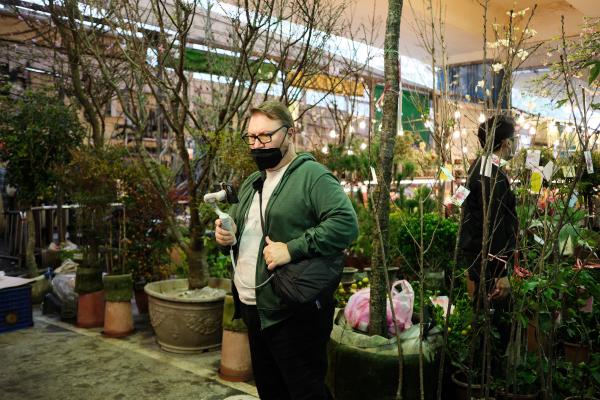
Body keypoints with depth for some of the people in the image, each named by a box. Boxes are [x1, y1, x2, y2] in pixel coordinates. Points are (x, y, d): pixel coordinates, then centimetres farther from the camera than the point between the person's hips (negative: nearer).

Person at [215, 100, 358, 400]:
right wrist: (228, 235, 3)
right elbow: (243, 229, 26)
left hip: (294, 315, -8)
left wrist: (292, 249, -27)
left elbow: (345, 224, -23)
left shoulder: (312, 176, -12)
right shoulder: (251, 184, 15)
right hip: (254, 309, 9)